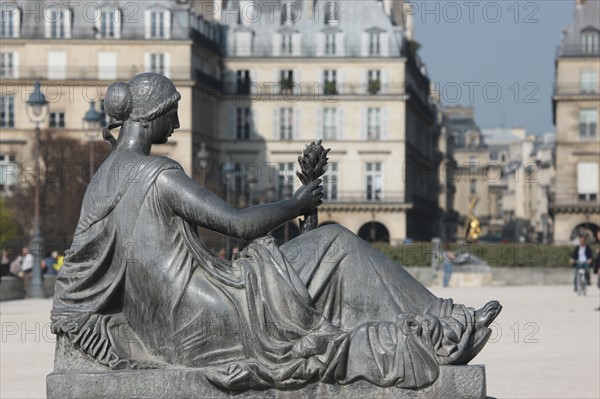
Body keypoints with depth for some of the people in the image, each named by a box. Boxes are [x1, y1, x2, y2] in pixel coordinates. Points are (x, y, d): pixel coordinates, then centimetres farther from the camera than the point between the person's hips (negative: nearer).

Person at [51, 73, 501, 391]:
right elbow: (240, 223, -17)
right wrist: (297, 204, -3)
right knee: (335, 244, 1)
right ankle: (443, 334, 8)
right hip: (215, 315, -9)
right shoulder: (160, 175, -17)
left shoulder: (99, 183, 10)